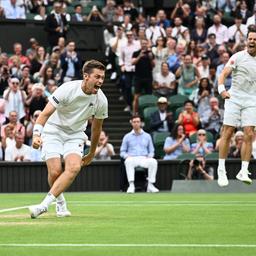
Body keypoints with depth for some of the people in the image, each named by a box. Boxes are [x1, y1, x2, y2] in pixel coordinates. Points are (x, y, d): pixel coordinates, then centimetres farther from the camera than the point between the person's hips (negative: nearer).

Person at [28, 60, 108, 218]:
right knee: (55, 172, -18)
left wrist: (92, 153, 17)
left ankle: (45, 204, -27)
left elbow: (97, 127, 8)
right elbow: (46, 113, -22)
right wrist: (36, 134, -38)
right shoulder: (67, 89, -22)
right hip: (54, 131, -3)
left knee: (74, 167, -25)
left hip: (75, 136, 3)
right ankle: (61, 202, 14)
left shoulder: (101, 101, -9)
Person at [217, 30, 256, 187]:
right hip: (234, 98, -3)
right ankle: (221, 170, 4)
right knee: (227, 133, -4)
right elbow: (224, 74, -11)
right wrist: (222, 89, -28)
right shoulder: (238, 57, -2)